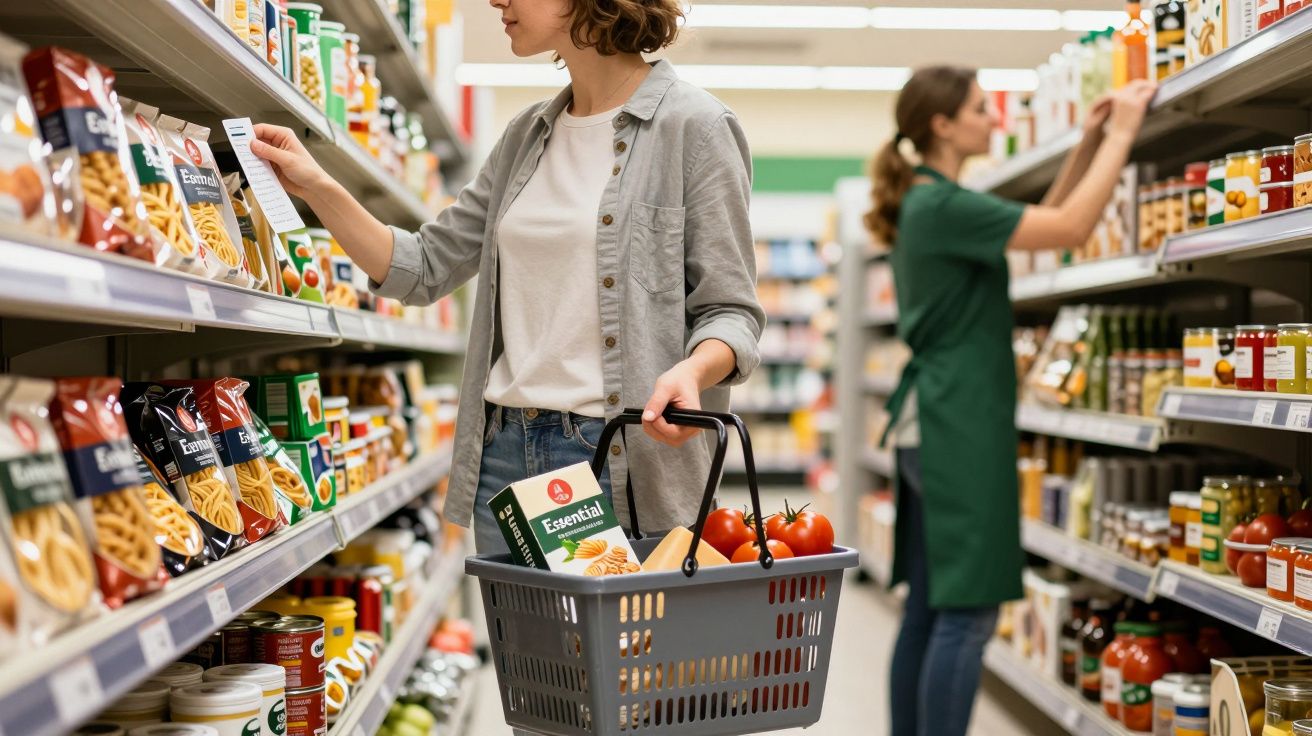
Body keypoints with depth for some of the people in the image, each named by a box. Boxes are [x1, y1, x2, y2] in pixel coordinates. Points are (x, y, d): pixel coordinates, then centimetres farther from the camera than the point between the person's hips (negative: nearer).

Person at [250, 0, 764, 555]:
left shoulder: (695, 127, -6)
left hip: (624, 458, -6)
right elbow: (425, 268, 16)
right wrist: (317, 188, 8)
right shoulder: (527, 136, 15)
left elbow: (730, 311, -7)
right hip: (505, 450, 6)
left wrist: (692, 370, -27)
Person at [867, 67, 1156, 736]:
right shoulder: (944, 205, -14)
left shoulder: (922, 204, 16)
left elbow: (1039, 221, 23)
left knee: (928, 610, 11)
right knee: (967, 614, -8)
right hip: (961, 425, -10)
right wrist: (1120, 135, -7)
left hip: (929, 423, 10)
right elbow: (1071, 229, -17)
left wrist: (1088, 144, 18)